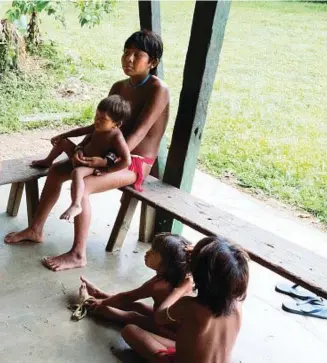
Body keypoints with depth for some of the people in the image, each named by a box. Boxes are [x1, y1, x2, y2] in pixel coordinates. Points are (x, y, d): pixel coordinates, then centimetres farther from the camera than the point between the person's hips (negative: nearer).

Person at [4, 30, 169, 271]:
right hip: (114, 153, 9)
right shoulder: (118, 87, 7)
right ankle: (36, 229, 15)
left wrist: (108, 160, -30)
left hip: (137, 163, -9)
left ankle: (78, 255, -18)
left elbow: (139, 132, -25)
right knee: (56, 171, 4)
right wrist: (81, 148, -10)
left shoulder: (158, 89, -17)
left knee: (82, 185, -28)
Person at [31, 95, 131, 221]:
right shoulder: (99, 126, -2)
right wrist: (62, 135, 15)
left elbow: (127, 161, -34)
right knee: (62, 142, 20)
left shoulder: (116, 137, -28)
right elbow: (81, 131, 16)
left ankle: (76, 206, -46)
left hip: (93, 167, -9)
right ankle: (47, 162, 45)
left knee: (76, 172, -41)